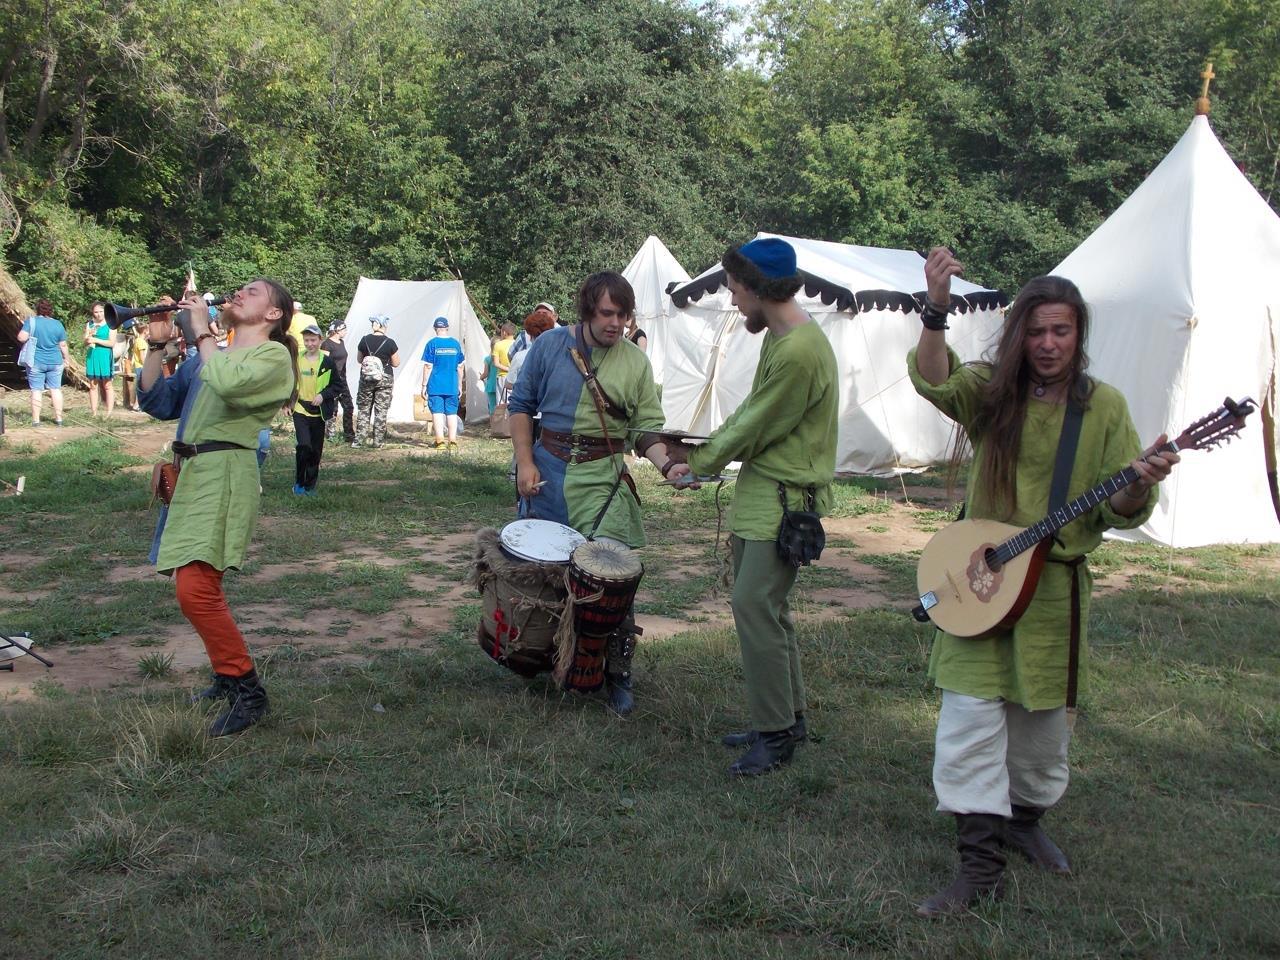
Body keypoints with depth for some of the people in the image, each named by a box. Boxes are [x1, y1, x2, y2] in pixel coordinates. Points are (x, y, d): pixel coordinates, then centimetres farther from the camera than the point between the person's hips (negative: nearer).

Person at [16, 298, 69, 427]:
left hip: (36, 362, -2)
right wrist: (66, 358, 16)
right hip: (55, 362, 2)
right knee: (55, 389, 8)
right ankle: (58, 418, 9)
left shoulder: (31, 321, -8)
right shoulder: (58, 324, 0)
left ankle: (36, 420, 3)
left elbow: (21, 338, -16)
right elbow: (63, 345, 3)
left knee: (36, 390, 2)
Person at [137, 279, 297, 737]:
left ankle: (248, 692, -10)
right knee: (198, 586, 13)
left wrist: (201, 332, -11)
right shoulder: (209, 355, 22)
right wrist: (157, 346, 10)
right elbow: (157, 403, 19)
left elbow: (228, 385, -22)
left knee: (195, 589, -19)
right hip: (190, 471, 9)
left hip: (226, 472, -9)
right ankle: (229, 675, 28)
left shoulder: (273, 354, -1)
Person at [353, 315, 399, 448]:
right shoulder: (389, 343, -10)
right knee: (381, 410, 6)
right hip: (384, 379, -2)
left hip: (366, 378, 2)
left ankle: (358, 439, 9)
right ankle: (377, 441, 6)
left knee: (363, 409, 12)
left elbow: (359, 359, 8)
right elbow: (396, 363, -3)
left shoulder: (364, 340, -3)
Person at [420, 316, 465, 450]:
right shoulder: (456, 344, 3)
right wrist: (460, 385, 17)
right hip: (452, 386, 3)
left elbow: (428, 366, -7)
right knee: (452, 412, 8)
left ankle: (440, 440, -4)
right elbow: (460, 367, 8)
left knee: (437, 411, 1)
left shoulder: (432, 343, -6)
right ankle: (453, 441, 6)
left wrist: (424, 385, -1)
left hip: (435, 386, -3)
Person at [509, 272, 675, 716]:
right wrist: (526, 462, -2)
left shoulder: (635, 363, 3)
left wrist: (664, 463, -16)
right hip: (547, 468, 1)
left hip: (603, 479, -1)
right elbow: (521, 405, 7)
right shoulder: (550, 345, 1)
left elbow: (646, 427, 3)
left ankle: (618, 677, 2)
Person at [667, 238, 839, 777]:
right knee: (765, 608, 14)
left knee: (755, 607, -11)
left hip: (786, 500, -10)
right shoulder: (778, 336, 11)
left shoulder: (798, 352, -22)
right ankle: (787, 718, 25)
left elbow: (752, 429, -16)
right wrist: (705, 449, 10)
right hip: (761, 492, 11)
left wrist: (700, 465, -3)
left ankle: (776, 733, -1)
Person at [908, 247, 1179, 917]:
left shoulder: (1103, 406, 0)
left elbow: (1121, 513, 0)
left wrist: (1140, 485, -23)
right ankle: (981, 863, -1)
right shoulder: (992, 391, -4)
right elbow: (934, 380, -26)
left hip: (1056, 581, 2)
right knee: (972, 712, -8)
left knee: (1044, 718, 16)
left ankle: (1024, 817, 41)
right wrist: (936, 308, -40)